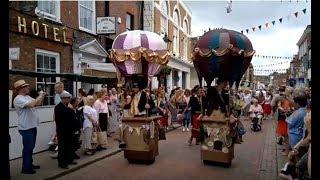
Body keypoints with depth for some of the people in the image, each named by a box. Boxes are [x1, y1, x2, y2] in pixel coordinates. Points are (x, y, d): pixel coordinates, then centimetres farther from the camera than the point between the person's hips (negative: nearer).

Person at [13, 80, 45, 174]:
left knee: (31, 147, 17)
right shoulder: (18, 99, -17)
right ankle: (25, 168, 8)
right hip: (26, 128, -9)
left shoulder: (27, 97, 12)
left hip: (32, 126, 9)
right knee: (28, 148, -3)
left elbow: (38, 103, 21)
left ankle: (29, 164, 29)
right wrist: (40, 95, -19)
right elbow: (31, 104, -32)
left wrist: (42, 96, 4)